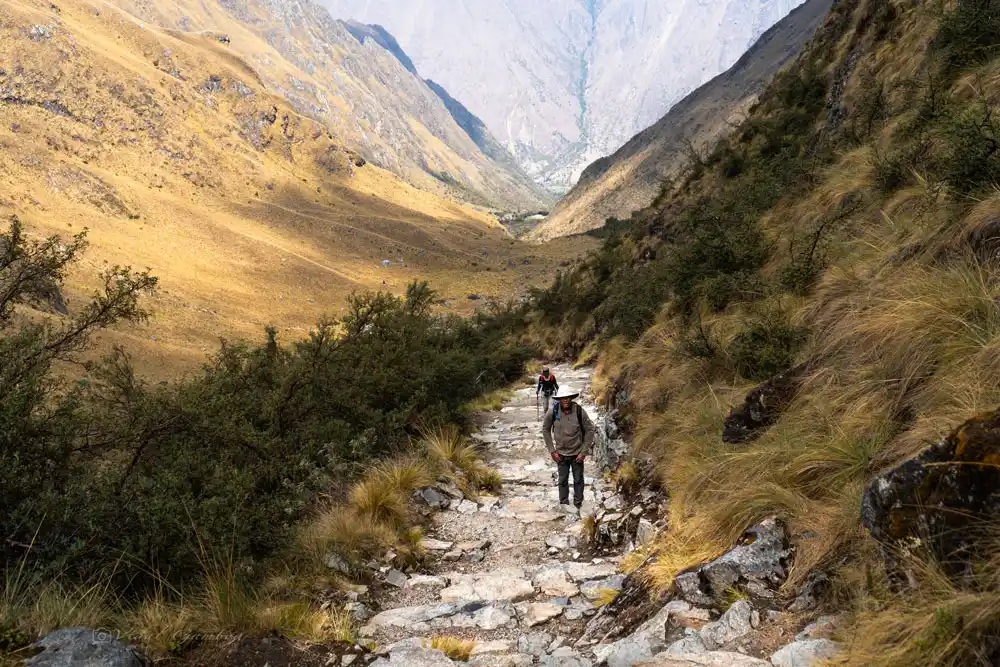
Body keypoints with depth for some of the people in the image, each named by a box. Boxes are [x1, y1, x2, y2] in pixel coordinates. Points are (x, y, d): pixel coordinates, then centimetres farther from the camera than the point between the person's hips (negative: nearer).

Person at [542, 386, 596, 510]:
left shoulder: (580, 411, -18)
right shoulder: (553, 412, -15)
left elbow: (590, 430, -7)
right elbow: (545, 430, 0)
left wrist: (584, 451, -8)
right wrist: (552, 451, -2)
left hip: (577, 453, -1)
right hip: (561, 453, 1)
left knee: (578, 480, 11)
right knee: (563, 481, 11)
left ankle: (578, 505, 28)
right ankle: (563, 506, 26)